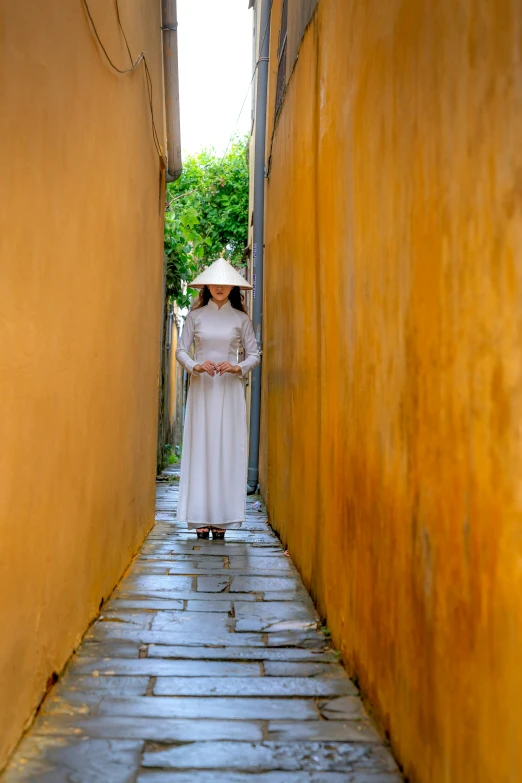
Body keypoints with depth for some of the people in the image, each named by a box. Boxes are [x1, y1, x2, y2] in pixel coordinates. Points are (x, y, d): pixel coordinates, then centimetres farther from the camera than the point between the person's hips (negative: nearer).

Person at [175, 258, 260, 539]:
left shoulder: (240, 319, 7)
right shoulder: (195, 316, 8)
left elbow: (254, 354, 8)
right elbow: (181, 350, 6)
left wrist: (238, 368, -11)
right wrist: (196, 366, -13)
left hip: (229, 390, 0)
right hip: (201, 388, 0)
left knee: (227, 449, -3)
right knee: (200, 447, -3)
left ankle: (222, 519, 1)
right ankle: (201, 519, 0)